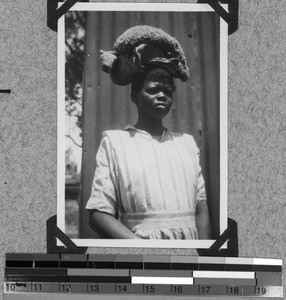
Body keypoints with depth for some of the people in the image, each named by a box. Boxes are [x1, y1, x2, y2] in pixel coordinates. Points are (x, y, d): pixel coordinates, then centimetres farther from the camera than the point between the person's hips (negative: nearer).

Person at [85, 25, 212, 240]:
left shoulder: (187, 142, 17)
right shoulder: (115, 141, 6)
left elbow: (201, 208, 13)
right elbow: (99, 213, -1)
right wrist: (140, 245, -15)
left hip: (189, 247, 3)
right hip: (136, 239, -3)